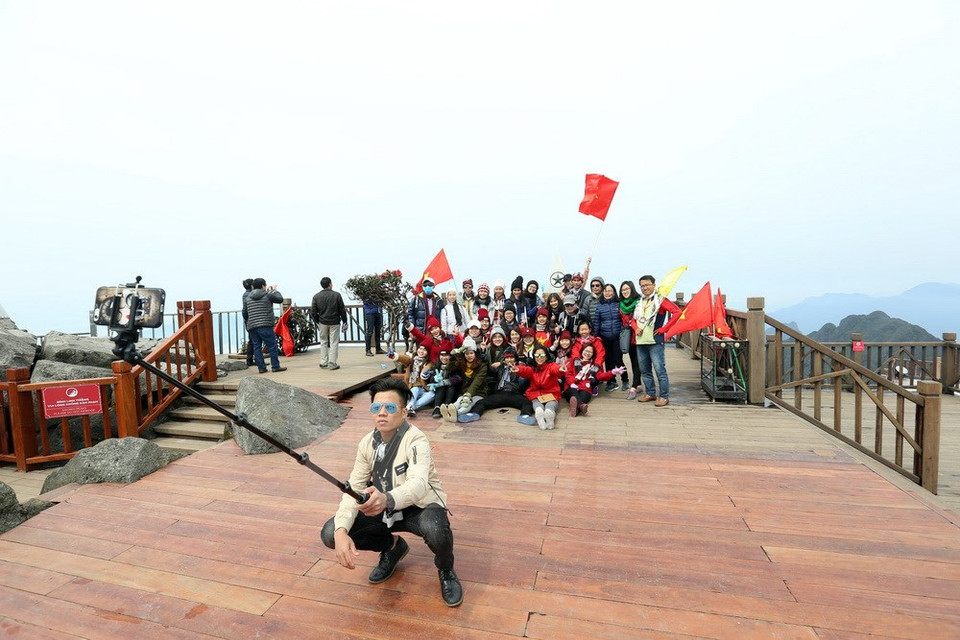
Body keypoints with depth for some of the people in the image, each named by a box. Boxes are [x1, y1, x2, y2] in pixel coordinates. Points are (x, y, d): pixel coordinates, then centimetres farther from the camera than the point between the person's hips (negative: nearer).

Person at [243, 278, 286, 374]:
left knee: (256, 347, 8)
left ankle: (261, 367, 8)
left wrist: (247, 324, 31)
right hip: (265, 325, -5)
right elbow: (280, 299, 10)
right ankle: (275, 366, 1)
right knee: (272, 345, 0)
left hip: (252, 327, 5)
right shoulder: (268, 295, -2)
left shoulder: (247, 298, 14)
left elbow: (244, 313, 17)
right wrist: (275, 290, 25)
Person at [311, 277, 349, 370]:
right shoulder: (336, 295, -7)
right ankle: (332, 364, 1)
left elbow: (313, 312, 1)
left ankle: (323, 363, 15)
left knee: (323, 342, 15)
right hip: (334, 322, -2)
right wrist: (344, 322, 3)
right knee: (334, 343, 2)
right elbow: (342, 310, -5)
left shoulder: (316, 296, 0)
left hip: (322, 323, 3)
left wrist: (317, 322, 12)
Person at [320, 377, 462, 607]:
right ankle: (392, 546, 14)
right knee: (330, 533, -12)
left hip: (420, 506, -5)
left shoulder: (416, 440, -27)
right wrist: (341, 532, -29)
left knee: (436, 530, -40)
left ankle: (446, 570, -1)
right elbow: (353, 489, -11)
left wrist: (387, 499, -65)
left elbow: (418, 484, -44)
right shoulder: (367, 443, -9)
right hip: (384, 508, 6)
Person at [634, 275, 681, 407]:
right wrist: (636, 328, 2)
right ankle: (650, 393, 26)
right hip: (640, 341, 7)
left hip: (655, 341, -7)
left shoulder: (660, 299, -4)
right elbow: (634, 319, 24)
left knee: (660, 369, -7)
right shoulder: (640, 302, 15)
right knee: (644, 370, 13)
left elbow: (678, 312, -13)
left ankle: (664, 396, 2)